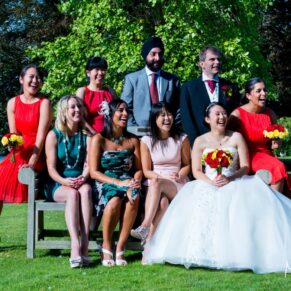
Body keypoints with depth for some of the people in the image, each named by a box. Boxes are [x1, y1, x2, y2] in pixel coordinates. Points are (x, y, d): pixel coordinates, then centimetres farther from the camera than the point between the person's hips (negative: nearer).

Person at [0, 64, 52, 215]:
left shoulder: (44, 103, -6)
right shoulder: (13, 103, 7)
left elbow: (41, 136, -13)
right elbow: (14, 133, 6)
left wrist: (32, 163, -23)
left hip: (37, 155, -5)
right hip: (19, 153, 5)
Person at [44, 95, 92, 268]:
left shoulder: (86, 136, 9)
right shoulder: (54, 135, 2)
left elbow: (89, 164, -2)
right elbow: (51, 168, -5)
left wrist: (83, 178, -23)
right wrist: (64, 181, -24)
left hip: (80, 181, 2)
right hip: (57, 184, -2)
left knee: (86, 190, -33)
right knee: (73, 194, -34)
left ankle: (85, 245, -42)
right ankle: (76, 246, -47)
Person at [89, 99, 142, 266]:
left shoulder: (133, 140, 15)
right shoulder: (99, 139, 2)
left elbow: (138, 169, 14)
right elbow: (94, 172, -5)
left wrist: (136, 181, -10)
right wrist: (118, 182, -17)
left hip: (127, 183, 3)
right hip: (104, 184, -3)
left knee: (134, 197, -34)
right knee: (115, 200, -38)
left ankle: (120, 248, -27)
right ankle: (107, 247, -18)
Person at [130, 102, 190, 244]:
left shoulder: (181, 139, 7)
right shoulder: (147, 141, 5)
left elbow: (187, 165, 12)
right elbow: (146, 171, 4)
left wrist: (178, 176, -10)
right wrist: (164, 176, -13)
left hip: (177, 186, -1)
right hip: (154, 186, 1)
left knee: (156, 183, -36)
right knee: (162, 200, -37)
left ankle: (145, 227, -48)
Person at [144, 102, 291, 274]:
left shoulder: (236, 138, 10)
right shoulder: (201, 141, 9)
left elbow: (245, 167, 4)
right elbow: (196, 171, 3)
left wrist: (230, 178, -15)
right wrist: (210, 181, -17)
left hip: (234, 183, 1)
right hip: (207, 185, -1)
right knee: (202, 209, -33)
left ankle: (237, 254, -29)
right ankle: (201, 253, -34)